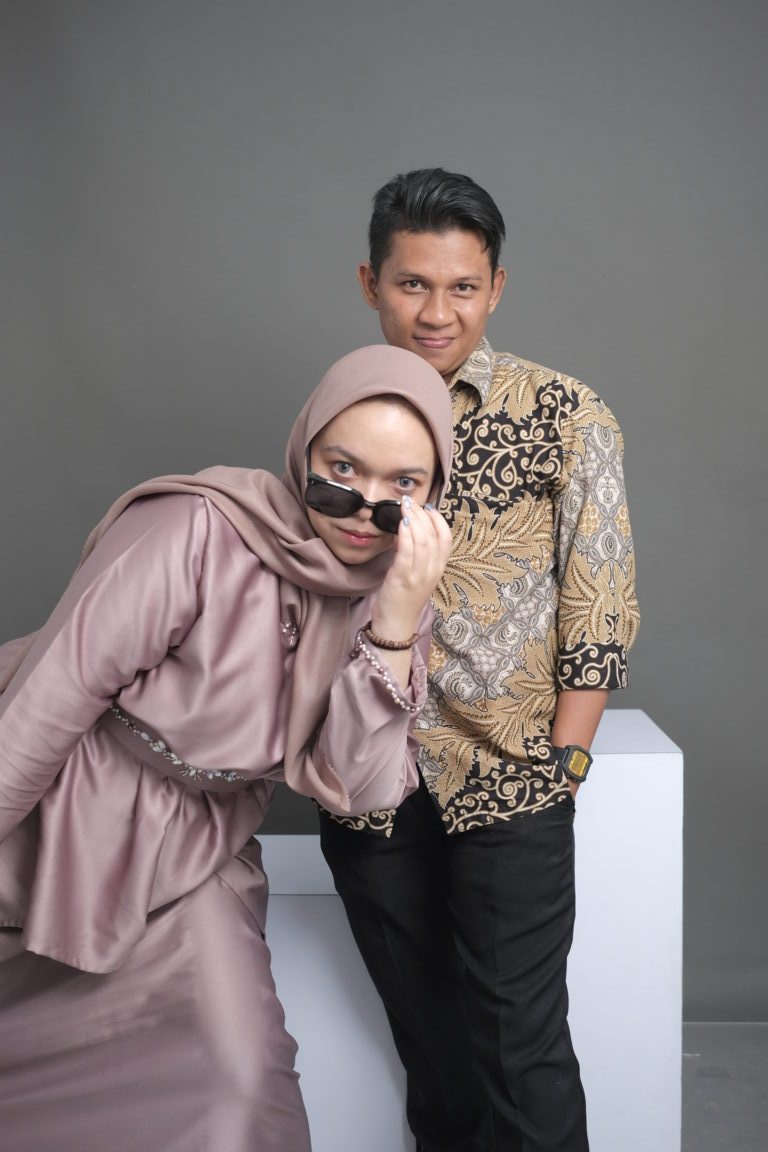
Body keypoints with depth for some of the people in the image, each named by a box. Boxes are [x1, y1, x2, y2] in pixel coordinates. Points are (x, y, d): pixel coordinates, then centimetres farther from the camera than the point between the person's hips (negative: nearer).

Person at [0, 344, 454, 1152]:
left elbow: (359, 792, -15)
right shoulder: (196, 531, -25)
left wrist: (397, 624, -26)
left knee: (242, 1080, -5)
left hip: (193, 858, 4)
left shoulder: (390, 595, -7)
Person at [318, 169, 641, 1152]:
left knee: (521, 1043, 1)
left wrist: (563, 756, -8)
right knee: (424, 1034, 16)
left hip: (509, 779, -3)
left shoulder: (563, 416, -5)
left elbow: (601, 601, -4)